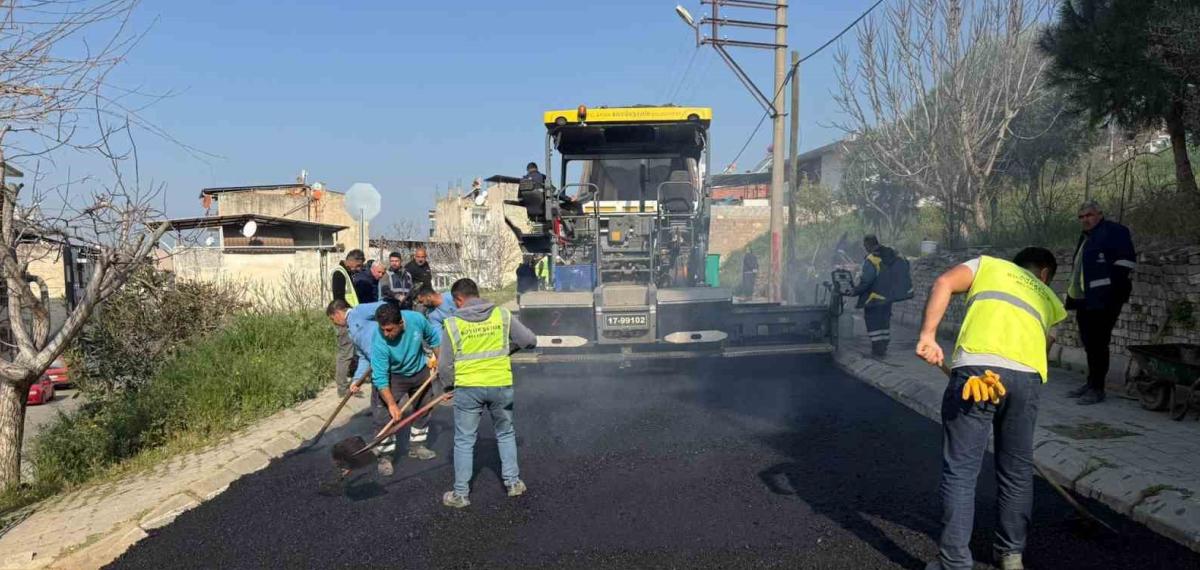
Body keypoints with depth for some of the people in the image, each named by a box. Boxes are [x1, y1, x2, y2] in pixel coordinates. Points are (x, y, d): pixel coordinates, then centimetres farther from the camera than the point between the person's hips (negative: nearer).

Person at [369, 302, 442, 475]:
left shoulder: (416, 319, -29)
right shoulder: (379, 343, -36)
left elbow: (433, 338, -6)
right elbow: (380, 378, -32)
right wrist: (391, 404, -35)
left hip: (420, 372, 4)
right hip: (394, 377, -4)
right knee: (385, 416, -13)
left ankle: (416, 446, 35)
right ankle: (385, 456, 1)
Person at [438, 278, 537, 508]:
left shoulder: (452, 324, -5)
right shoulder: (503, 315, -2)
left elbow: (445, 365, -1)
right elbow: (530, 340, 2)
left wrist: (448, 384, 18)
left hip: (467, 388, -1)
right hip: (501, 385, 2)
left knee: (464, 441, 10)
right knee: (506, 434, 21)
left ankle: (461, 494, 17)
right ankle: (513, 482, 26)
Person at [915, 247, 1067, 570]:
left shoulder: (987, 264, 27)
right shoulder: (1049, 299, 34)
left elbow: (944, 283, 7)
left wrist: (928, 335, 0)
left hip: (977, 368, -3)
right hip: (1027, 376, 3)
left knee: (960, 472, 3)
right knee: (1017, 471, 20)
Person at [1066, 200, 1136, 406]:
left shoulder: (1113, 231, -5)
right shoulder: (1086, 237, 22)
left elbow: (1126, 261, -13)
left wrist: (1115, 288, -15)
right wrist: (1072, 296, 22)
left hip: (1103, 301, -9)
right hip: (1085, 300, 9)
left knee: (1097, 343, -8)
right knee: (1089, 343, 13)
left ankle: (1097, 389, -4)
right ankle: (1091, 383, 22)